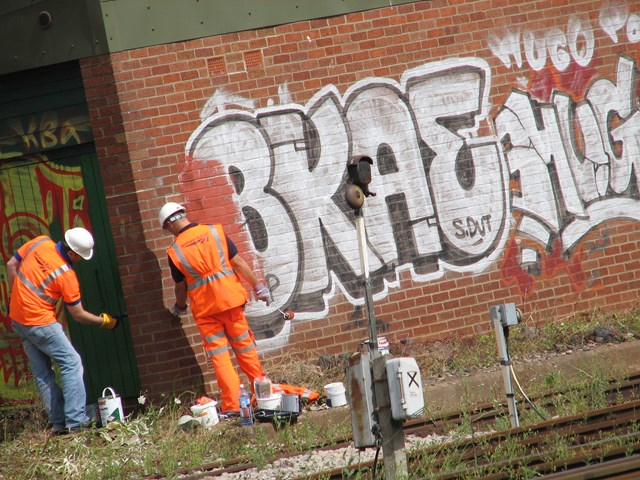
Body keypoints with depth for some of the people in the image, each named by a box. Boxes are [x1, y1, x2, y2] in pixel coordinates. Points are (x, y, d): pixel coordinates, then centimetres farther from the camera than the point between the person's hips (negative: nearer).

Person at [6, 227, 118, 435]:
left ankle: (59, 423, 12)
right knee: (71, 363, -1)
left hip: (17, 319, 8)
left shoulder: (40, 243, -3)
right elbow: (79, 315, -6)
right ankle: (76, 420, -6)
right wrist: (105, 321, 9)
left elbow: (11, 265, 7)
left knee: (42, 374, 10)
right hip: (40, 323, -8)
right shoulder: (66, 276, -17)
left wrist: (16, 297, 16)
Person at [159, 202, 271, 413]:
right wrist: (257, 286, 4)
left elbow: (180, 286, 6)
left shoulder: (175, 252, -5)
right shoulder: (215, 231, -2)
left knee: (219, 355, 4)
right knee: (245, 347, 13)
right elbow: (238, 262, -3)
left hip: (204, 308, -2)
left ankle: (232, 403, 1)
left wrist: (180, 307, 26)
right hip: (230, 300, 2)